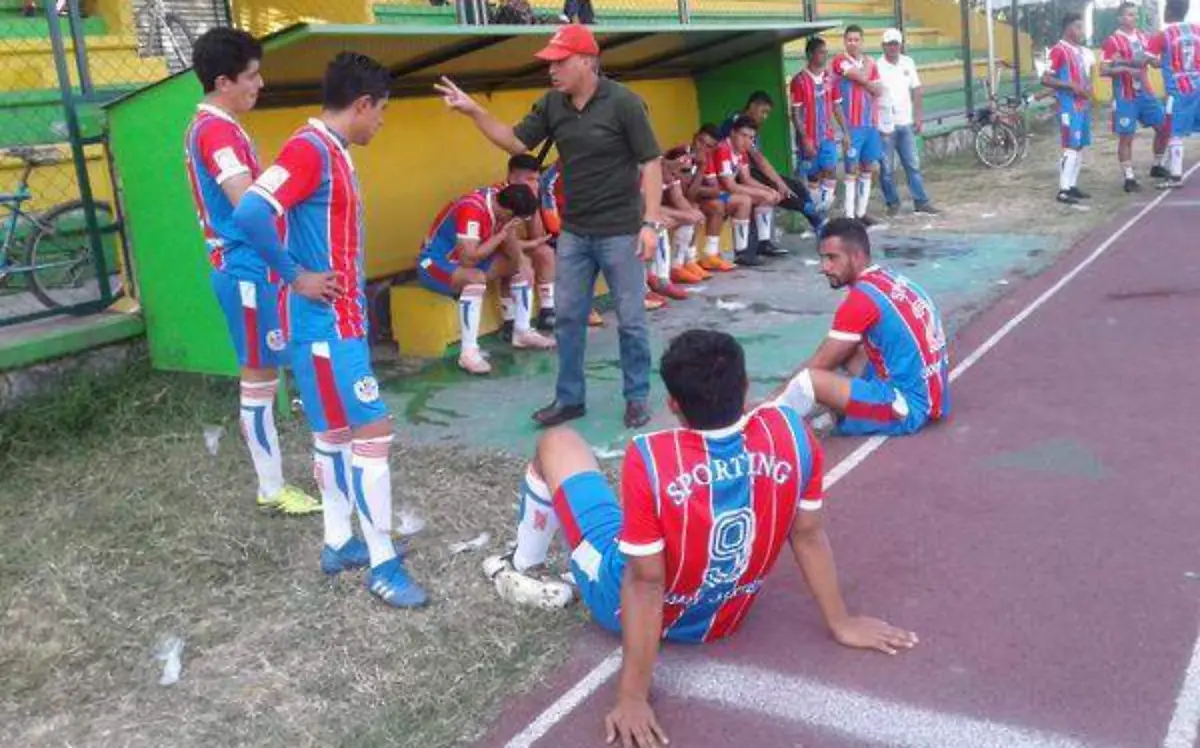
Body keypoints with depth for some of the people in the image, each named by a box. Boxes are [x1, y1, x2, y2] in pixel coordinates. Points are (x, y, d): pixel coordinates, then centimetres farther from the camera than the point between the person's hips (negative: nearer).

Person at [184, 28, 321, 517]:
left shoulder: (212, 126, 15)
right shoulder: (217, 130, -17)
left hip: (246, 267, 10)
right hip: (247, 270, -10)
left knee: (262, 375, 14)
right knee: (259, 378, -2)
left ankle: (271, 482, 22)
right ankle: (272, 490, 8)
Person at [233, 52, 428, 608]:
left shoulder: (333, 151, 12)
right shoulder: (309, 149, -18)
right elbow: (250, 214, -30)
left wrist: (352, 303, 12)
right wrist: (295, 276, -20)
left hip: (340, 320, 10)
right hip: (327, 324, -10)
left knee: (334, 431, 16)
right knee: (372, 431, -7)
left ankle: (339, 543, 28)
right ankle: (383, 566, 2)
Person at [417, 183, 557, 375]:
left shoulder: (499, 200, -8)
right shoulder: (472, 210, -32)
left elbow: (509, 246, 0)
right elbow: (469, 260, -36)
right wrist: (502, 234, -30)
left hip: (468, 258, 9)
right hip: (435, 262, -9)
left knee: (523, 264, 2)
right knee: (476, 278, -37)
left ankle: (522, 332, 8)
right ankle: (468, 352, -36)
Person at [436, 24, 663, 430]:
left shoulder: (623, 103, -14)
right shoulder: (551, 105, 3)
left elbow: (651, 163, -13)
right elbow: (517, 142, 9)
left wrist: (650, 222, -19)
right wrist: (474, 111, -4)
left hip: (619, 231, -6)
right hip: (574, 232, 6)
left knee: (630, 320, 5)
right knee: (568, 318, 11)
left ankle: (637, 398, 20)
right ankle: (569, 398, 24)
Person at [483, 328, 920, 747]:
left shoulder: (649, 459, -35)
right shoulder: (789, 433, -24)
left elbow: (645, 582, -30)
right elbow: (809, 534, -11)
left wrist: (633, 698, -21)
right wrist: (842, 624, 4)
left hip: (630, 604, -4)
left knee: (557, 443, 11)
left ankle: (525, 571, 32)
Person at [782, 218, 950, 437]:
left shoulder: (862, 297, -15)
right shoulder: (892, 280, 11)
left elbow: (817, 366, -9)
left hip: (911, 406, -10)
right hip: (930, 399, 10)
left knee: (807, 380, -21)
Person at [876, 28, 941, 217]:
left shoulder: (908, 63, 8)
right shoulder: (877, 66, -7)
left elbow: (916, 91, 12)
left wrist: (919, 116, 7)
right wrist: (877, 124, -14)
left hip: (905, 123, 4)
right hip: (885, 125, -4)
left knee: (913, 164, 5)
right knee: (887, 168, 2)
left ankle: (921, 202, 9)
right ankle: (893, 203, 14)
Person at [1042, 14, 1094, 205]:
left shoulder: (1080, 50, 17)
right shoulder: (1058, 50, -11)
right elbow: (1045, 79, -17)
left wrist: (1088, 87, 9)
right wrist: (1071, 86, -20)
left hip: (1083, 105, 9)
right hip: (1069, 106, -9)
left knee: (1080, 146, 10)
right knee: (1071, 147, -11)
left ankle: (1072, 185, 17)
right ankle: (1063, 190, -9)